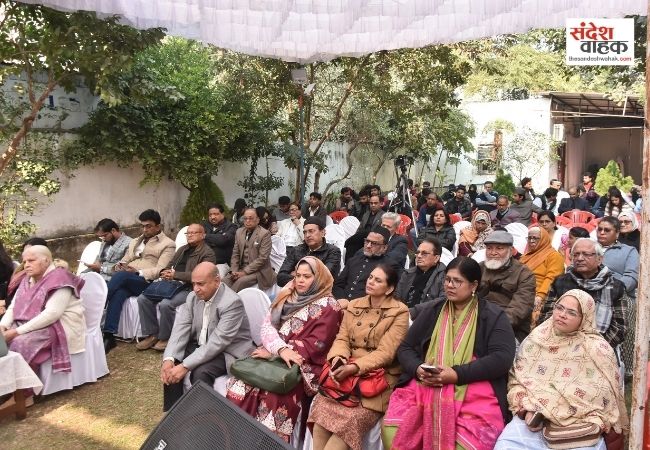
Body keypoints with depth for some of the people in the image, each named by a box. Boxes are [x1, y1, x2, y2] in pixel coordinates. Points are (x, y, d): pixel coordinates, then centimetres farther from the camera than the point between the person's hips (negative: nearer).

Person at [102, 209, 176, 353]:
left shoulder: (168, 244, 8)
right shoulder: (135, 242, 31)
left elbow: (160, 270, -5)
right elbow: (125, 260, 26)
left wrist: (138, 272, -19)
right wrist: (120, 264, 1)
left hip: (147, 282, -4)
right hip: (126, 282, 5)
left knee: (120, 276, -33)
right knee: (118, 293, -31)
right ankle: (109, 336, -37)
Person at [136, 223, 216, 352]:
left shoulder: (207, 253, -3)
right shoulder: (182, 249, 24)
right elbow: (170, 265, 25)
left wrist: (175, 275, -15)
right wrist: (165, 272, 0)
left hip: (189, 288, -8)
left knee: (165, 304, -32)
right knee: (143, 298, -11)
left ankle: (165, 338, -9)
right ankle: (152, 334, -1)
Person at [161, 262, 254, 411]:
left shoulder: (232, 302, -27)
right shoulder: (193, 297, -3)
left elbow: (217, 342, -30)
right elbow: (180, 328, -7)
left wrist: (185, 366, -33)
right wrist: (169, 359, -23)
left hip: (228, 352, -7)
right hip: (201, 346, 7)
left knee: (200, 372, -30)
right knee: (171, 363, -11)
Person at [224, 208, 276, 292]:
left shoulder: (265, 234, -10)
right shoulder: (239, 232, 10)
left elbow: (262, 258, -16)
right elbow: (235, 254, 12)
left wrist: (245, 272, -18)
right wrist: (234, 270, -5)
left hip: (258, 271, -5)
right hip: (241, 269, 5)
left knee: (240, 281, -30)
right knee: (225, 281, -21)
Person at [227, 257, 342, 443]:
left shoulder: (328, 306, -2)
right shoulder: (287, 296, 14)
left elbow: (316, 343, -11)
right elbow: (267, 324, 5)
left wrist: (274, 352, -13)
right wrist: (281, 349, -16)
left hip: (303, 365, -5)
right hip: (274, 355, 5)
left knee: (275, 392, -30)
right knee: (244, 380, -19)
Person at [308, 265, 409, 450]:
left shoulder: (399, 312, -4)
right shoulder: (354, 306, 13)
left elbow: (385, 353, -11)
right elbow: (342, 338, 9)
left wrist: (354, 367, -22)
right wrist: (339, 356, -14)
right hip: (347, 372, 4)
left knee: (350, 420, -26)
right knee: (322, 408, -21)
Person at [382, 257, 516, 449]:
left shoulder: (494, 316, 7)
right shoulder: (431, 310, 17)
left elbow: (502, 358, -7)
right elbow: (405, 348, 16)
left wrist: (457, 374, -16)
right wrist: (418, 368, -7)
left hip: (474, 391, -2)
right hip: (424, 386, 3)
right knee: (393, 431, -21)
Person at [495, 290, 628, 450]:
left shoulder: (597, 349, 0)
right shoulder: (536, 339, 7)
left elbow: (607, 398, 3)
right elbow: (516, 379, 9)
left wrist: (591, 424, -9)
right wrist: (527, 410, -5)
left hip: (579, 426, -1)